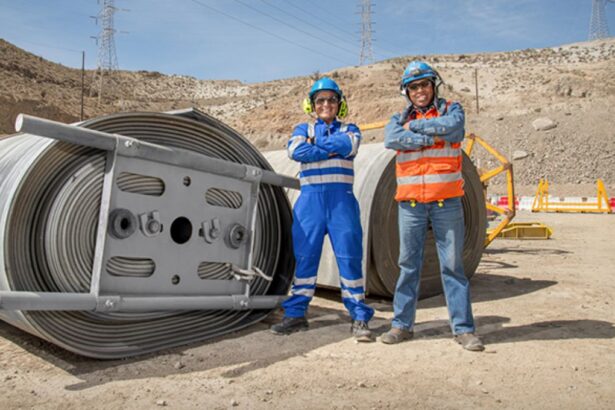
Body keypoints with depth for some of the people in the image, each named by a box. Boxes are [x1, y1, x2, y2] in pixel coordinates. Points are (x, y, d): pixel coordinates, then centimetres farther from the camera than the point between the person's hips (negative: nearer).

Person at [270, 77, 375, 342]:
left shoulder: (349, 129, 17)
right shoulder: (304, 129, 18)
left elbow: (348, 145, -8)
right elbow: (295, 150, -5)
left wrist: (314, 145, -1)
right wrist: (331, 150, -7)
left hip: (341, 198, -1)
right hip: (310, 198, 1)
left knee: (350, 257, -2)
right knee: (304, 257, 4)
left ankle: (359, 318, 6)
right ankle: (296, 314, 15)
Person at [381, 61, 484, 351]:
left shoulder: (451, 110, 8)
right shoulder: (399, 119, 13)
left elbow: (451, 127, -16)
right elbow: (391, 139, -10)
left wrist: (413, 126, -5)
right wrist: (432, 137, -14)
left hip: (446, 203, -2)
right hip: (410, 205, 2)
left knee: (452, 265, 3)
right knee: (408, 265, 8)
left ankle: (463, 329, 11)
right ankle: (402, 324, 17)